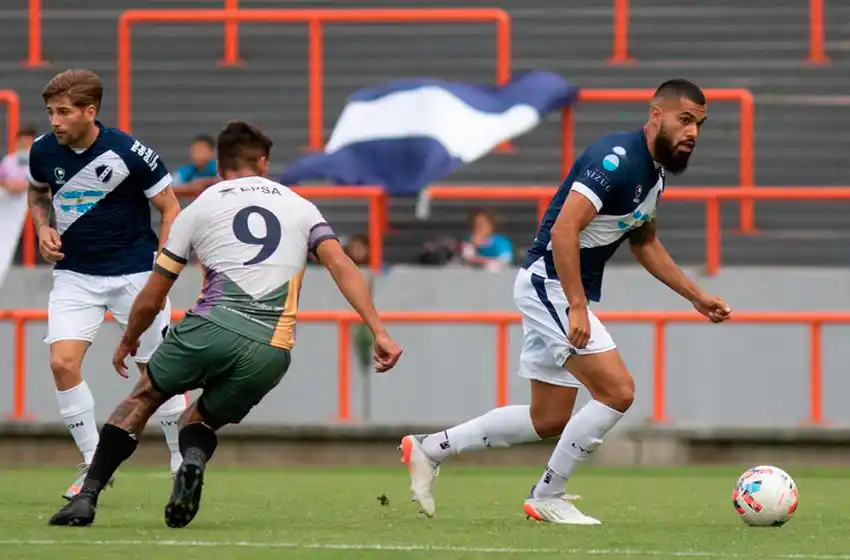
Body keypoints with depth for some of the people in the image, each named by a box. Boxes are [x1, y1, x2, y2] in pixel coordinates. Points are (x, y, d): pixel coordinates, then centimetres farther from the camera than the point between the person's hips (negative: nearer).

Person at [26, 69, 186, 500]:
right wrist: (44, 229, -2)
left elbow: (171, 209, -6)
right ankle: (93, 464, 0)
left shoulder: (130, 154, -17)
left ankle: (184, 463, 19)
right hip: (74, 274, 3)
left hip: (133, 271, -3)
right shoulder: (44, 151, -6)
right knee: (62, 363, -14)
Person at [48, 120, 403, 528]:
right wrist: (379, 333, -1)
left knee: (143, 398, 21)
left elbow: (150, 300, 21)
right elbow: (342, 266, 4)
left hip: (211, 327, -2)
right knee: (201, 420, 24)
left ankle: (87, 497, 7)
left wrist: (128, 342, 39)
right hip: (270, 353, 2)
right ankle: (194, 459, -13)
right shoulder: (300, 207, 20)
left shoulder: (198, 209, 17)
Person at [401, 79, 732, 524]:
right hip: (549, 283, -10)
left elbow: (644, 243, 26)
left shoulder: (654, 170, 10)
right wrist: (577, 309, -32)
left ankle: (429, 449, 23)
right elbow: (564, 230, -29)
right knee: (617, 391, -16)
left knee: (549, 421, 13)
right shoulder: (617, 160, -21)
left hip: (567, 292, 10)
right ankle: (547, 497, -4)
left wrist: (696, 296, 22)